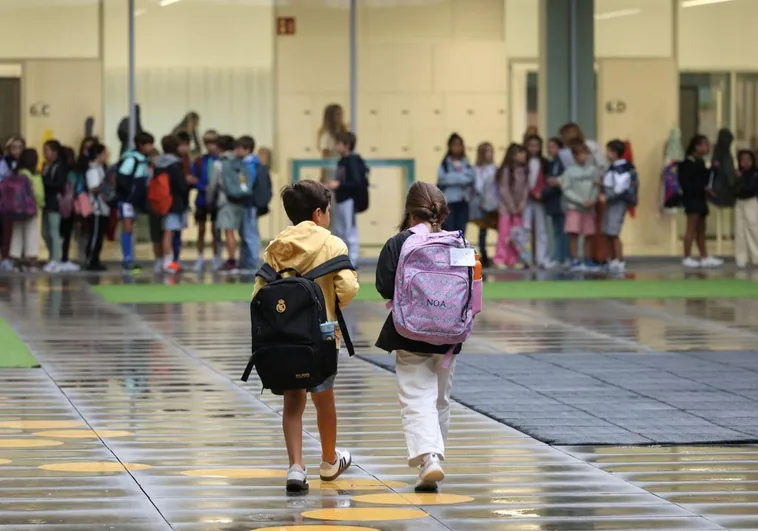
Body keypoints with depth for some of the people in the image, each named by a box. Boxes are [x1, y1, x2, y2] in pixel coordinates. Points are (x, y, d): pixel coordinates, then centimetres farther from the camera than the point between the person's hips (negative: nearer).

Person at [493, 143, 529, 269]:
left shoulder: (523, 170, 7)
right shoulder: (506, 170, -9)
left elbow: (525, 188, 7)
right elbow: (504, 190, -9)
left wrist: (522, 205, -4)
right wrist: (512, 207, -8)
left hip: (518, 208, 5)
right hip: (506, 207, -5)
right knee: (504, 233, -7)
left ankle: (513, 260, 8)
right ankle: (500, 259, -6)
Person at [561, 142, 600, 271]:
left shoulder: (592, 169, 1)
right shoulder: (569, 171, -6)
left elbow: (596, 187, 3)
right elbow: (566, 190, -8)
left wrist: (593, 200, -14)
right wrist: (581, 201, -13)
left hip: (589, 208, 3)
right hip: (574, 207, -3)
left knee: (589, 235, 6)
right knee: (573, 234, -9)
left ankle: (588, 261, 16)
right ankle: (575, 261, -2)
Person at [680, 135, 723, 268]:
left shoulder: (700, 162, 15)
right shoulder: (688, 163, -12)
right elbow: (686, 183, -19)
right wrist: (703, 188, -22)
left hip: (700, 199, 9)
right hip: (692, 198, -9)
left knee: (701, 229, 12)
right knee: (692, 228, -7)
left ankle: (705, 257, 17)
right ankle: (687, 258, -3)